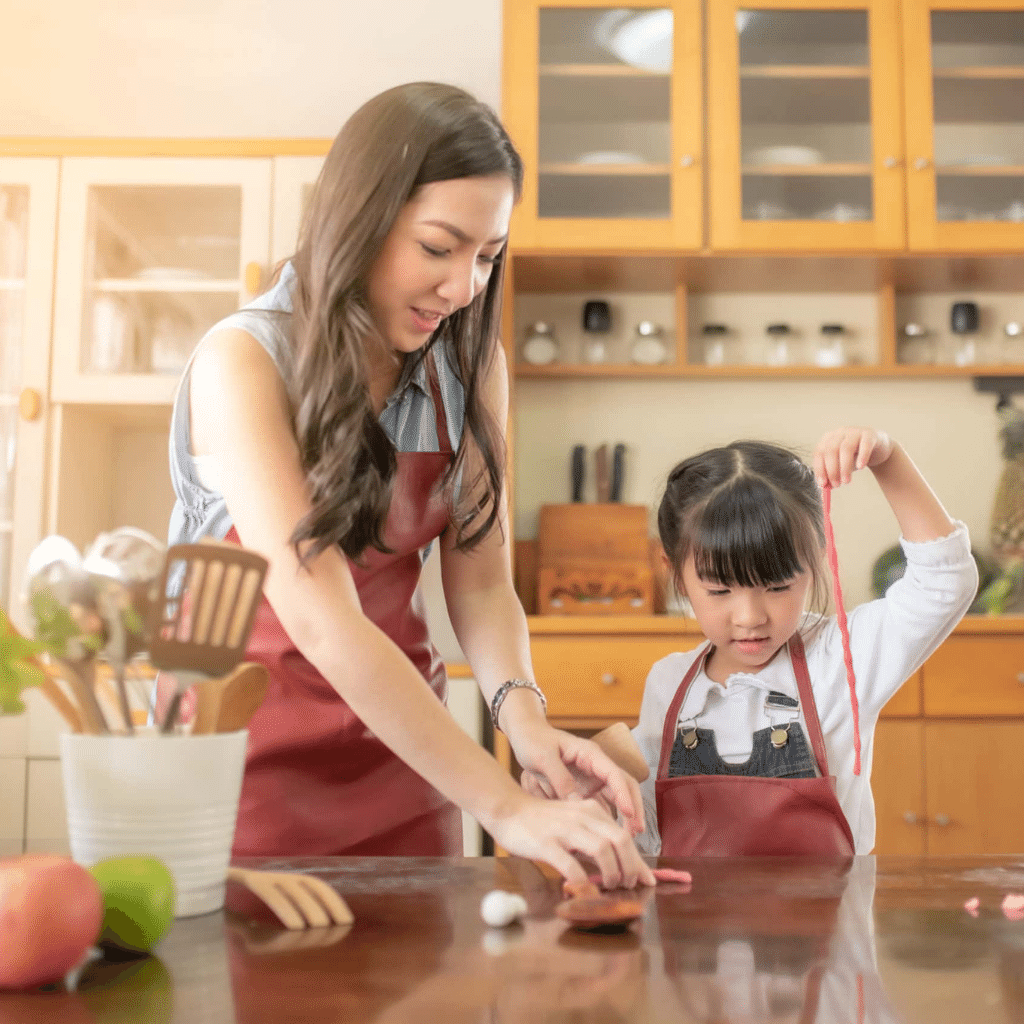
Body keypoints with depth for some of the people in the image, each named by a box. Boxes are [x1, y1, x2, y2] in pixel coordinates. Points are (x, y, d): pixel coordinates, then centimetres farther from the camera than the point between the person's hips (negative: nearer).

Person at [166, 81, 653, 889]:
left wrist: (522, 713, -26)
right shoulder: (242, 362, -21)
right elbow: (318, 617, -30)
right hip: (252, 752, -4)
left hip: (399, 743, 4)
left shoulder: (471, 366, -4)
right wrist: (505, 809, -36)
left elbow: (481, 582, -5)